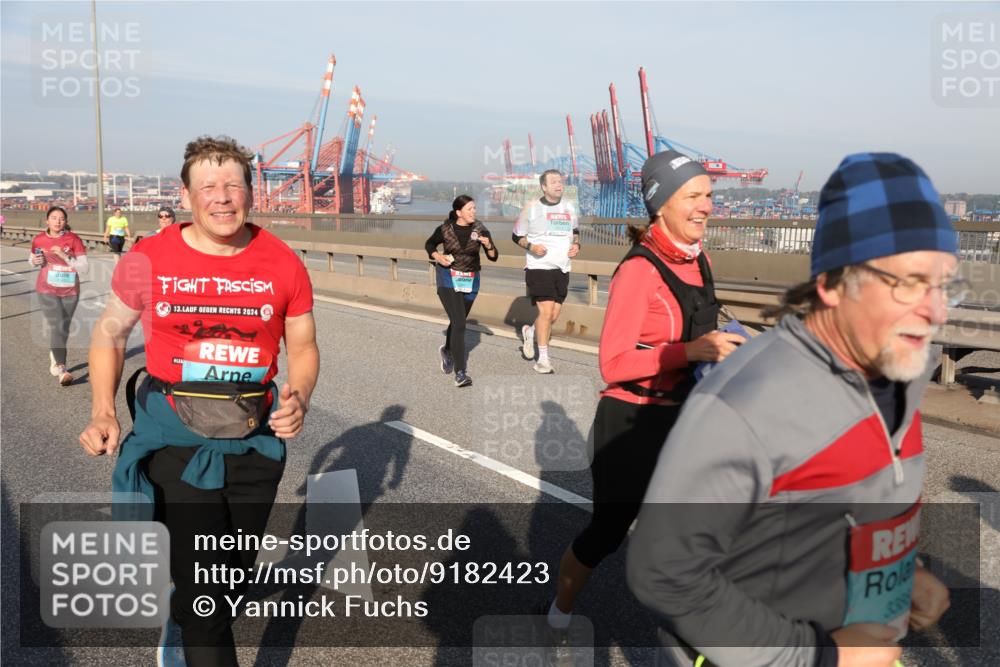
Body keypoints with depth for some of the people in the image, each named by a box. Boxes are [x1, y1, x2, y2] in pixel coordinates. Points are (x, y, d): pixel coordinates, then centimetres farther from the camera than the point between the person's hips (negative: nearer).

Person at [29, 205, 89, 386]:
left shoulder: (73, 240, -8)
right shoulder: (38, 240, -2)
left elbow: (85, 268, -12)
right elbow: (33, 260, 18)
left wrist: (65, 257, -24)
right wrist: (35, 261, -5)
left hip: (70, 291, 1)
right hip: (47, 290, -1)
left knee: (64, 329, 14)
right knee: (57, 327, -15)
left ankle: (54, 361, 37)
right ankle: (61, 370, -17)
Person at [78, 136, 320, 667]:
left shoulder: (283, 264, -5)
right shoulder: (148, 261, -7)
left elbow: (303, 347, 4)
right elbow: (109, 334, 7)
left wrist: (298, 398, -16)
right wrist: (103, 412, -6)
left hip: (256, 437, 3)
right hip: (177, 438, -2)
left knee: (233, 571, 22)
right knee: (199, 582, -4)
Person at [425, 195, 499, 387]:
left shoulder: (480, 230, -5)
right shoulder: (445, 230, -8)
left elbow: (493, 257, -4)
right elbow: (429, 245, 10)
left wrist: (488, 245, -24)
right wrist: (437, 256, -9)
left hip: (470, 281, 3)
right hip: (448, 279, -3)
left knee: (457, 321, 19)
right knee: (459, 323, -15)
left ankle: (447, 351, 50)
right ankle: (460, 373, -13)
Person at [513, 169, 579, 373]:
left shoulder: (570, 208, 9)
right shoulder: (531, 209, -4)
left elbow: (576, 231, 24)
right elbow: (516, 236, 3)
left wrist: (576, 244, 3)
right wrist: (531, 246, -15)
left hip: (562, 269, 5)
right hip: (539, 267, -5)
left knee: (554, 315, 7)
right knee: (546, 311, -13)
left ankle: (529, 332, 39)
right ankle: (543, 358, 0)